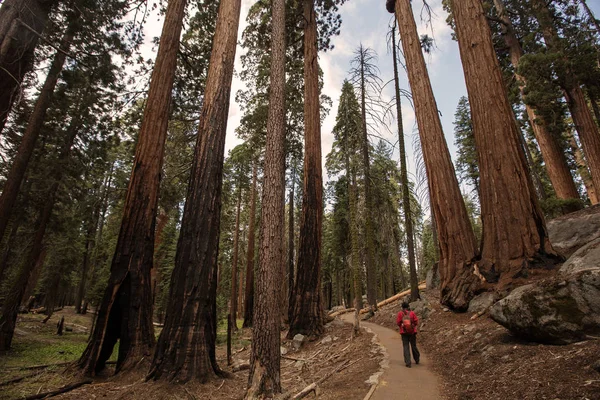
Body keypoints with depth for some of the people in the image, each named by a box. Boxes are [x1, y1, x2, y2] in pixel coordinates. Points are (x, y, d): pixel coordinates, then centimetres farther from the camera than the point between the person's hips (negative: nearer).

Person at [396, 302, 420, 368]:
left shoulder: (400, 313, -5)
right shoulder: (412, 313, -4)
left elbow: (398, 323, -6)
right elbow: (416, 321, -4)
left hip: (404, 332, -1)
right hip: (412, 332, 1)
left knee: (406, 347, 3)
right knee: (413, 346, 17)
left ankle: (408, 363, -2)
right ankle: (417, 360, 32)